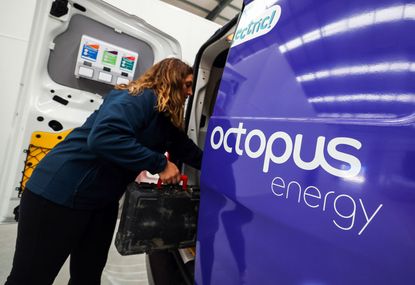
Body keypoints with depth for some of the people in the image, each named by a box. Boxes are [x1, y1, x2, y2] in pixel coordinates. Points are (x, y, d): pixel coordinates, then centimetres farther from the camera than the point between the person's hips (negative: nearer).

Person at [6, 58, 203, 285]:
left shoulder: (166, 118, 8)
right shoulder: (140, 97, -19)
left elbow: (186, 148, 19)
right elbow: (103, 137, -34)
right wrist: (160, 164, -29)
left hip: (103, 200, 9)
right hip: (61, 192, -9)